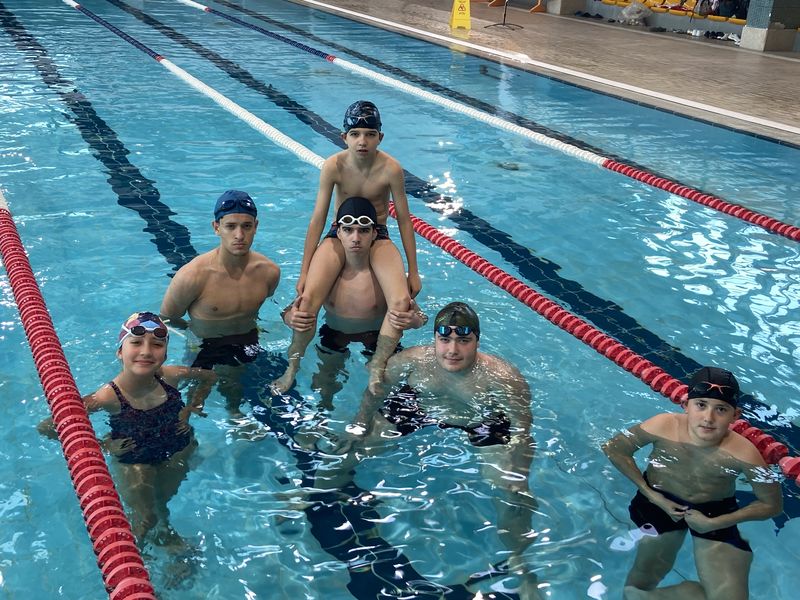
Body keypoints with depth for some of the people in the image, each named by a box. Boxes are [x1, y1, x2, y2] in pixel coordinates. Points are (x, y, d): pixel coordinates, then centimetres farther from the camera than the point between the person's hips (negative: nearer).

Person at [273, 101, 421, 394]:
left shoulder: (390, 169, -16)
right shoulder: (334, 166, -14)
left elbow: (404, 220, -5)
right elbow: (317, 219, -8)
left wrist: (413, 272, -2)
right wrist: (304, 271, -7)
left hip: (378, 237, 0)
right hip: (339, 234, 0)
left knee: (401, 301, -26)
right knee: (308, 297, -24)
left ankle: (376, 369, -6)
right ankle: (292, 367, -1)